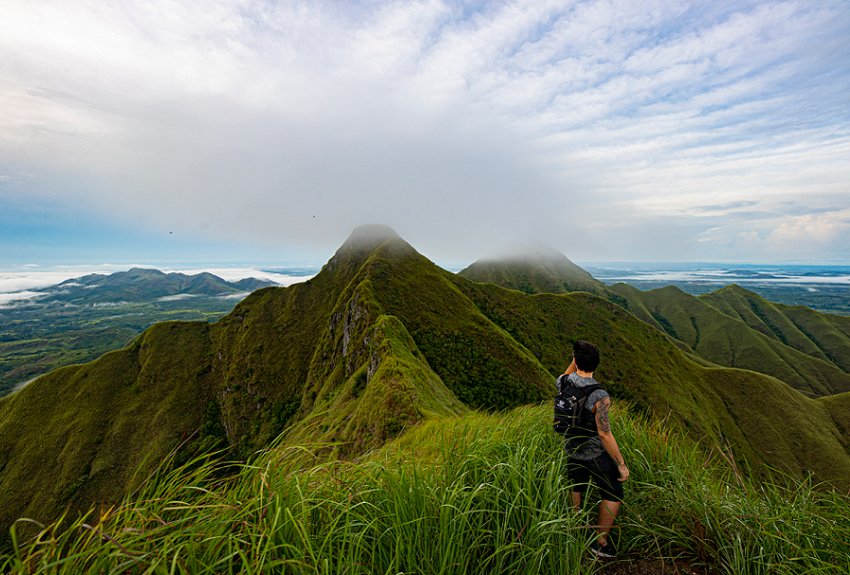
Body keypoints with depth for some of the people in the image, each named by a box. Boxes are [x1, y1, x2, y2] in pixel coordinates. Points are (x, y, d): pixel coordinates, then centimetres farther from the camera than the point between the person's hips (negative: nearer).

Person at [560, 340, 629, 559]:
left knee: (575, 489, 28)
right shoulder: (600, 397, -30)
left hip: (572, 450, 6)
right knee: (613, 496, 18)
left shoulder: (563, 382, -14)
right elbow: (605, 435, -24)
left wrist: (574, 361, 9)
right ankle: (600, 543, 28)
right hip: (596, 455, -6)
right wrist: (621, 465, -12)